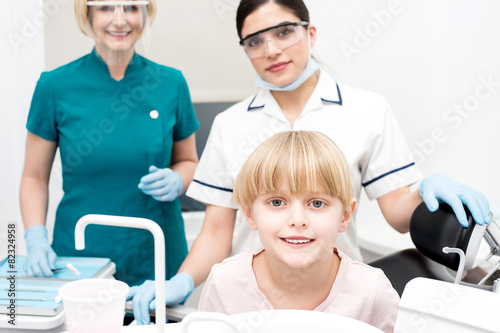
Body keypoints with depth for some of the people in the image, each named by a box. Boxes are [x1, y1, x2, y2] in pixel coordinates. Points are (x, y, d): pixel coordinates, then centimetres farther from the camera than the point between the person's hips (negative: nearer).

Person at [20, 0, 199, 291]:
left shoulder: (171, 83, 0)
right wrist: (36, 239, -10)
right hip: (79, 256, -1)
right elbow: (35, 177, 3)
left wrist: (176, 182, -8)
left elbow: (188, 161, 13)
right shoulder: (55, 85, -4)